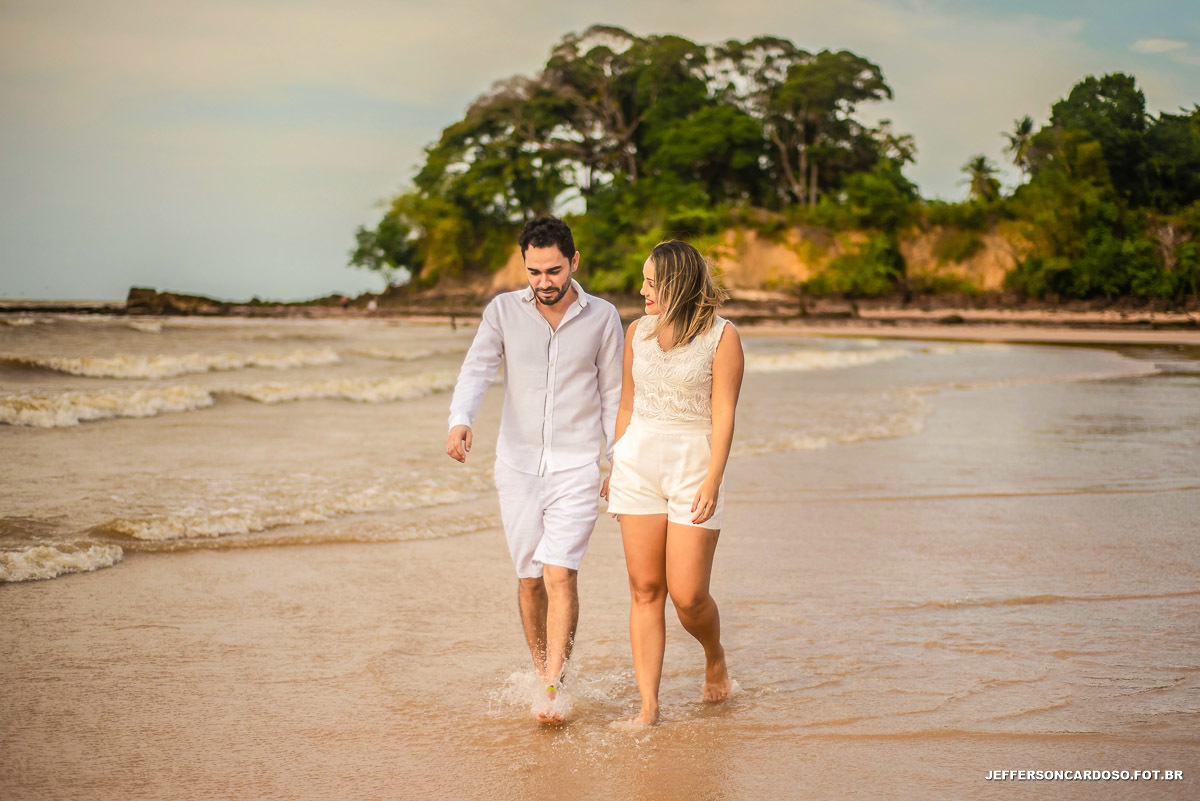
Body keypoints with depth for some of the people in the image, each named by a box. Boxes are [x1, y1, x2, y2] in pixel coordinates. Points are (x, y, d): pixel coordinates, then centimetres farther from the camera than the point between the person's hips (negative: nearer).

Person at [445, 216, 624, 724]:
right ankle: (541, 670, 25)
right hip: (518, 464, 2)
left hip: (577, 466, -2)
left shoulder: (602, 318, 0)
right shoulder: (503, 311, 1)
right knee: (530, 576, 7)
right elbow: (476, 370, -9)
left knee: (560, 572, -14)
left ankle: (552, 689, -13)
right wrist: (460, 421, -29)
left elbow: (613, 397, 5)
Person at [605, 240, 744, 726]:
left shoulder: (721, 336, -5)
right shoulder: (638, 331, 10)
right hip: (638, 463, 4)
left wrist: (713, 481, -16)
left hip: (694, 466, -4)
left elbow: (723, 416, -9)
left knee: (687, 595, -5)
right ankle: (648, 704, 4)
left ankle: (715, 659, 27)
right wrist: (614, 467, 19)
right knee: (645, 589, 0)